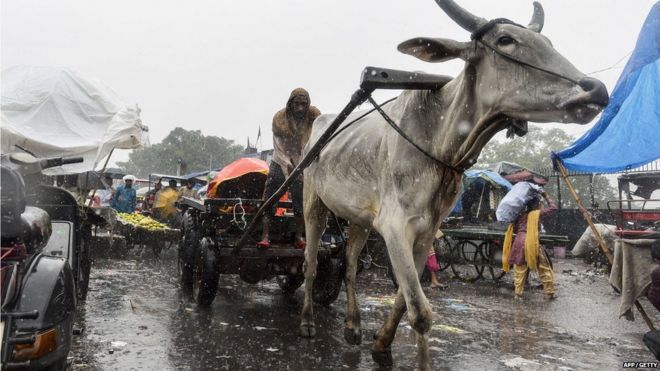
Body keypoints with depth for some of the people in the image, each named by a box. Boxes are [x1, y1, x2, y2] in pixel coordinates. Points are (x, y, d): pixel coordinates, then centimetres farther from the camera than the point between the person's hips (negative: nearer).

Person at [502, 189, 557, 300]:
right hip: (531, 244, -4)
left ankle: (518, 294, 13)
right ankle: (550, 294, 16)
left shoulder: (521, 215, 18)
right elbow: (553, 207, 16)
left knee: (519, 271, 12)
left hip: (519, 242, 4)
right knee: (545, 269, 11)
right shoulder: (537, 213, 6)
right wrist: (545, 195, 21)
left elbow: (514, 229, 19)